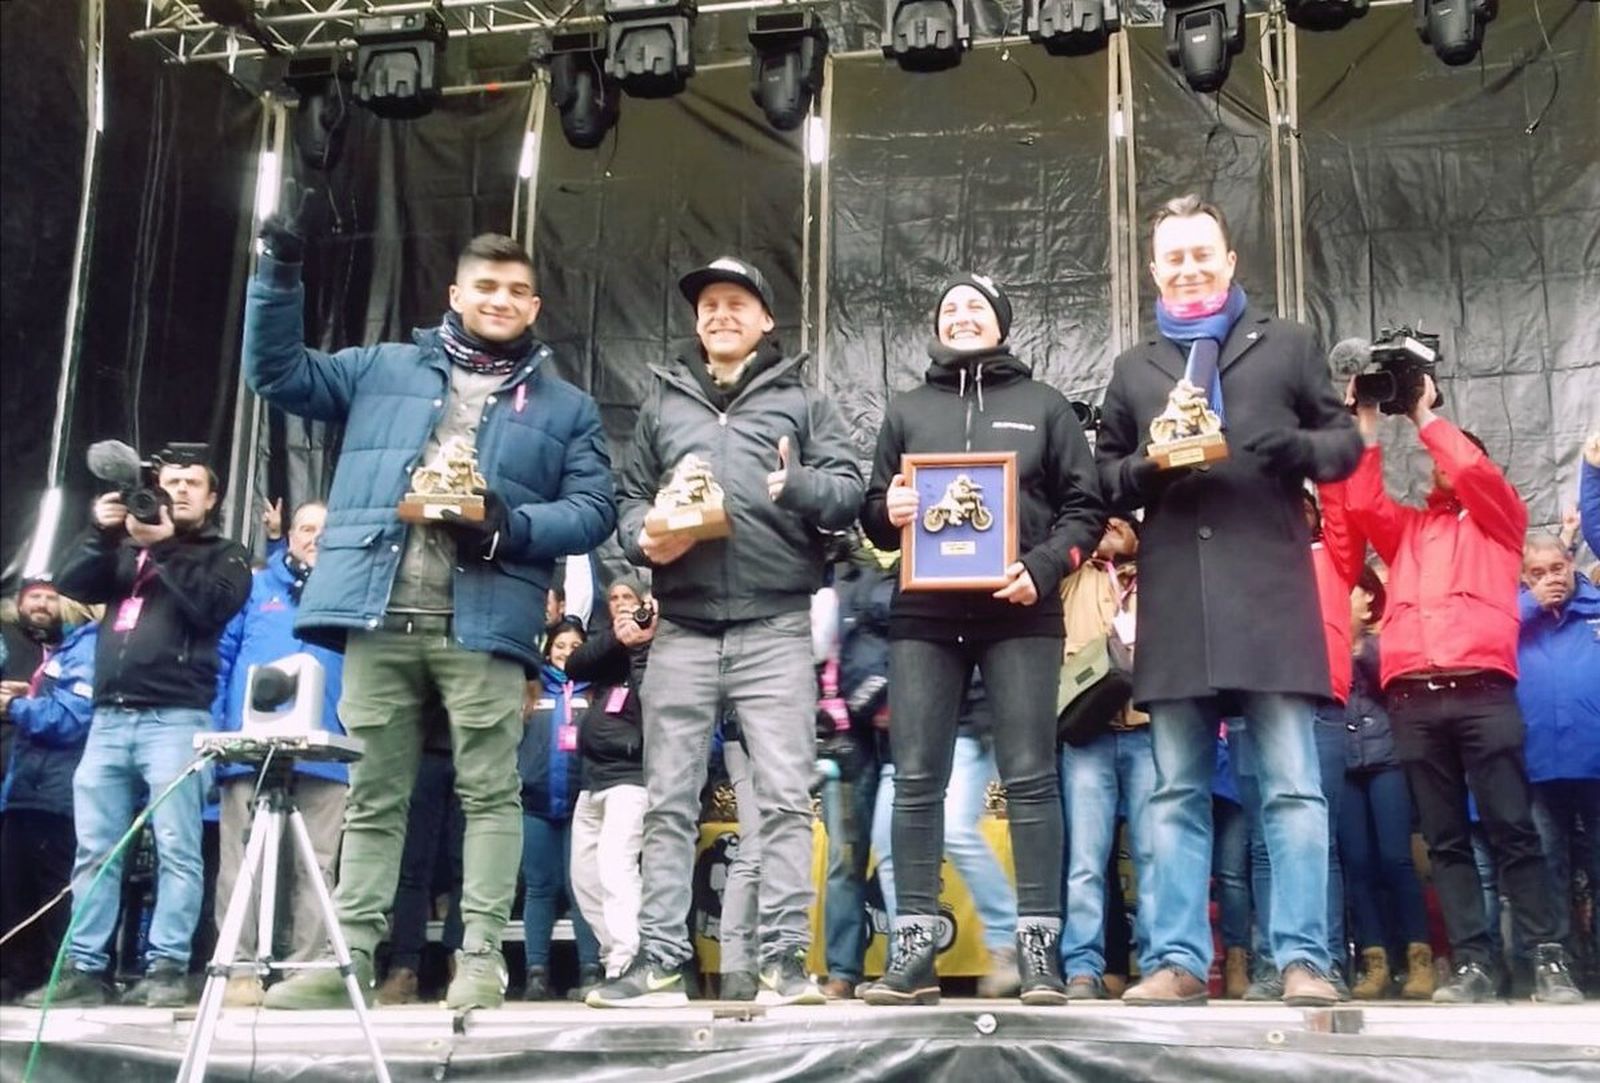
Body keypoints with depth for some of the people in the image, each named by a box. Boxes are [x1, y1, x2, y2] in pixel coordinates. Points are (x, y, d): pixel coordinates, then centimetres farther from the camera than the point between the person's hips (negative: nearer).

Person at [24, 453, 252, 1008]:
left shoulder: (223, 555, 13)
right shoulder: (126, 548, 24)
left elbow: (213, 606, -7)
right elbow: (72, 586, 10)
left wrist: (164, 546, -8)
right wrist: (101, 533, -4)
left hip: (176, 717, -4)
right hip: (109, 717, 4)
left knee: (176, 849, -9)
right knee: (94, 849, 2)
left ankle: (168, 967, -8)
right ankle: (83, 968, 6)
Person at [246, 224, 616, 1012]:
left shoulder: (567, 407, 14)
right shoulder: (385, 370, 17)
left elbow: (591, 511, 4)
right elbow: (279, 372, 14)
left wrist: (508, 523, -13)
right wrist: (280, 271, 4)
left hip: (483, 620, -1)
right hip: (380, 614, 1)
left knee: (489, 790, -3)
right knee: (372, 793, 6)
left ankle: (481, 957, 2)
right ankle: (350, 957, 11)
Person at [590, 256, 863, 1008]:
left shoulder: (801, 401, 13)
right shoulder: (663, 402, 20)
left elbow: (849, 491, 3)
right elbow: (629, 497, 16)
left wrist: (799, 486, -19)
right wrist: (641, 539, -6)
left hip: (776, 628, -2)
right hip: (683, 630, 2)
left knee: (785, 798, -4)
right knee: (668, 803, 3)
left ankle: (787, 959, 0)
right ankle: (658, 962, 7)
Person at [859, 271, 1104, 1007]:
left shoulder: (1043, 405, 12)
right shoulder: (907, 409, 19)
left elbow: (1085, 507, 6)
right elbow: (873, 513, 19)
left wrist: (1043, 569, -11)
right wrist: (888, 513, -6)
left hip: (1019, 614, -2)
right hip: (924, 615, 2)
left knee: (1031, 779, -4)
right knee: (916, 781, -2)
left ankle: (1039, 946, 0)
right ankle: (913, 950, 2)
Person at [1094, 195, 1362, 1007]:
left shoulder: (1287, 345, 14)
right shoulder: (1134, 367, 20)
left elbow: (1345, 443, 10)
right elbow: (1104, 477, 17)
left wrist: (1289, 447, -11)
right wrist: (1148, 466, -5)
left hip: (1270, 591, -2)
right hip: (1174, 597, 2)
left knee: (1293, 787, -3)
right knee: (1178, 794, 4)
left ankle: (1303, 960, 0)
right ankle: (1178, 960, 7)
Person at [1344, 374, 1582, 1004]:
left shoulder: (1499, 520, 19)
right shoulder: (1407, 529, 26)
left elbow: (1475, 469, 1)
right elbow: (1363, 504, 9)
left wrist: (1425, 418, 9)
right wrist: (1367, 427, 10)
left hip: (1482, 690, -3)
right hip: (1413, 700, 3)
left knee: (1513, 830, -7)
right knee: (1444, 839, 1)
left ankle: (1549, 960, -4)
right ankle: (1473, 963, 2)